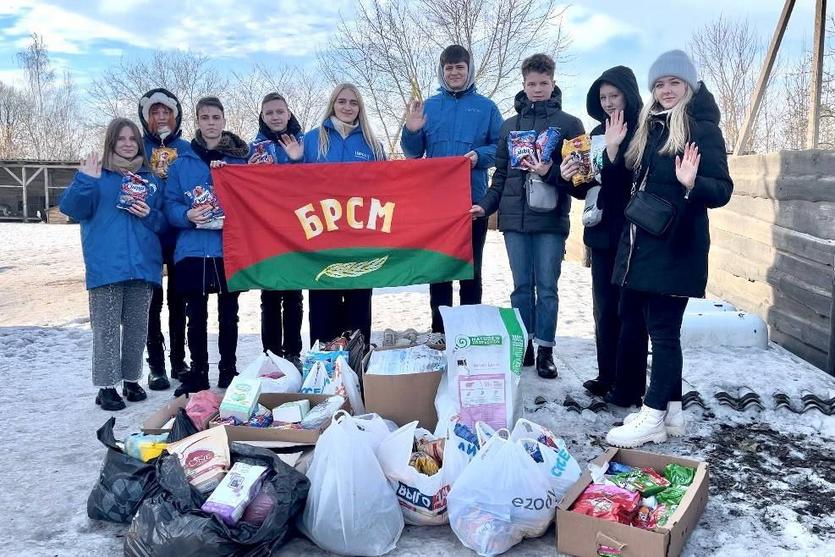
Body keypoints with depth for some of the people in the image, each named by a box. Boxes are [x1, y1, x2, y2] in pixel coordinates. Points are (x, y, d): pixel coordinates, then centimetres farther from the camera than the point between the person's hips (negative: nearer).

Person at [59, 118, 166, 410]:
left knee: (137, 328, 10)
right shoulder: (96, 175, 6)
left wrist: (149, 215, -6)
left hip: (142, 264, 3)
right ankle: (107, 386, 6)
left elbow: (164, 223, 14)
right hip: (106, 265, -3)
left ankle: (132, 380, 22)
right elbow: (72, 208, -6)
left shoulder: (150, 180, 15)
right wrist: (85, 180, -20)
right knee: (106, 328, -1)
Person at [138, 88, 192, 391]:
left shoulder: (186, 148, 7)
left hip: (180, 236, 1)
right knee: (153, 301, 4)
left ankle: (179, 361, 20)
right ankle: (156, 365, 12)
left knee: (178, 299, 10)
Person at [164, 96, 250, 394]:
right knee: (196, 316, 7)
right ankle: (197, 373, 19)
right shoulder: (181, 164, 6)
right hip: (192, 250, 1)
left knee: (229, 314, 9)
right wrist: (187, 216, -17)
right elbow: (170, 205, 3)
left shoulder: (240, 160, 5)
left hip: (229, 249, 0)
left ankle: (228, 372, 20)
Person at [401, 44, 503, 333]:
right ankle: (439, 331, 16)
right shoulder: (428, 106, 9)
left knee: (471, 269, 5)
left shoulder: (486, 107, 4)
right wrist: (411, 131, -11)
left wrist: (479, 155, -17)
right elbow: (414, 153, 9)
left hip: (474, 199, -2)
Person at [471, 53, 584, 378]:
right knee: (522, 286, 8)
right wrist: (486, 205, 3)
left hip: (551, 219, -3)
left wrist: (551, 173, -17)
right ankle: (523, 345, 18)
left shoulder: (569, 124, 3)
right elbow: (500, 175, 15)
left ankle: (545, 350, 11)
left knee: (546, 287, 2)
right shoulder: (510, 126, 13)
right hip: (514, 219, 3)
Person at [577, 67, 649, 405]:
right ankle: (607, 377, 23)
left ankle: (629, 387, 7)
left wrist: (613, 151, -26)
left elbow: (639, 182, -17)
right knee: (604, 308, 12)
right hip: (602, 232, 7)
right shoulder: (599, 133, 14)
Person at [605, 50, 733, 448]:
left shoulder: (702, 129, -7)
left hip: (675, 247, -8)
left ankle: (654, 417, 4)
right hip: (642, 243, 8)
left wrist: (692, 183, -31)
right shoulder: (650, 126, 15)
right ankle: (672, 410, 22)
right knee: (636, 321, 10)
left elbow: (722, 190, -12)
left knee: (663, 329, -4)